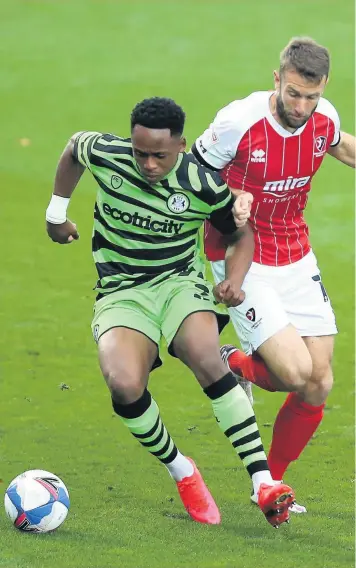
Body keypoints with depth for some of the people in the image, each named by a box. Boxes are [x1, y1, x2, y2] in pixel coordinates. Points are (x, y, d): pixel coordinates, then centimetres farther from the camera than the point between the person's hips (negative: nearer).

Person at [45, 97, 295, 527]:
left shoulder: (204, 186, -13)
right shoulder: (104, 155, -12)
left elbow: (240, 235, 6)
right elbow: (73, 147, 15)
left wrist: (235, 279, -13)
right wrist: (57, 211, 21)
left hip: (181, 283, -1)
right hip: (120, 294, 1)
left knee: (205, 357, -34)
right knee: (124, 385, -30)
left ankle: (264, 482, -32)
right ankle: (181, 473, -4)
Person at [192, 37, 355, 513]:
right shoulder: (239, 122, -22)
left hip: (296, 259, 6)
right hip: (243, 263, -6)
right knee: (296, 374, -20)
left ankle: (272, 481, 21)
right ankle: (235, 364, 14)